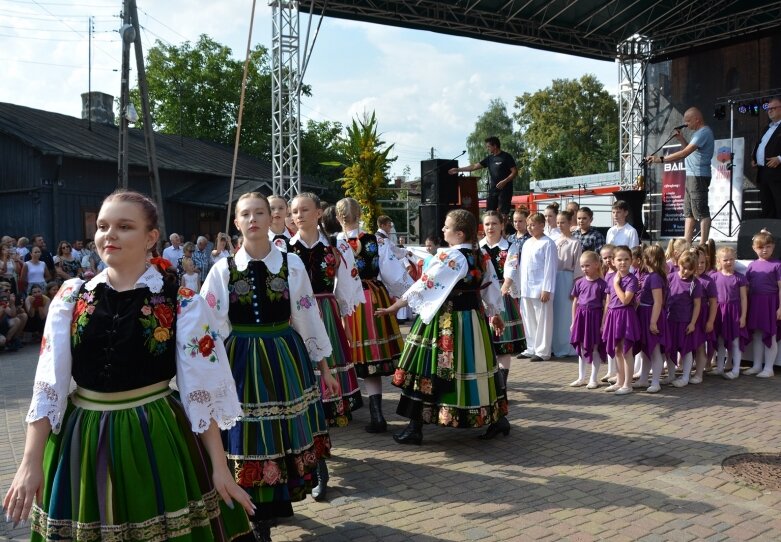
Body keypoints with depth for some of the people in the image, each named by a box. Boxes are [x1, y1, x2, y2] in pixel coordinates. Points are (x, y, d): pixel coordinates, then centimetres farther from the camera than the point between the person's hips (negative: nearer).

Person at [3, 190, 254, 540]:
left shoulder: (181, 303, -8)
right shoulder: (71, 298, 0)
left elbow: (201, 389, -8)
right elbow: (49, 383, 0)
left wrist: (219, 466, -8)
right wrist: (31, 462, -4)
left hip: (155, 439, -2)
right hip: (81, 441, 3)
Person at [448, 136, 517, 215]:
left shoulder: (506, 157, -5)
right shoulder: (490, 158, 13)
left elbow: (515, 171, -7)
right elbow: (474, 166, 15)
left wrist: (504, 181, -20)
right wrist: (458, 169, 13)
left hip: (504, 189, -6)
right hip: (493, 190, 6)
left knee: (503, 214, -10)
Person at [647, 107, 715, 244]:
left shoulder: (704, 132, -15)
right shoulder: (698, 132, 18)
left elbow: (684, 153, -23)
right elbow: (689, 151, 26)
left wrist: (661, 159, -27)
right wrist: (681, 138, 11)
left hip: (699, 176, -11)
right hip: (691, 176, 11)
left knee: (701, 212, -9)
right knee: (689, 212, 11)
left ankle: (703, 245, -8)